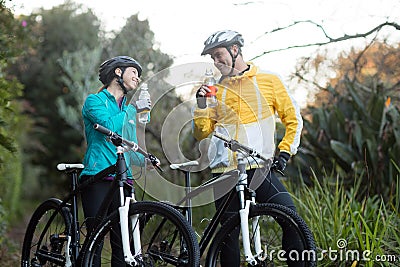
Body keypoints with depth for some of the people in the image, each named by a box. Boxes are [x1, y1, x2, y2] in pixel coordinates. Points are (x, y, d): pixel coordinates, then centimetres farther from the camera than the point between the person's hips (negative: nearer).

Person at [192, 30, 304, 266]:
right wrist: (201, 105, -3)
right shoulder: (217, 90, 15)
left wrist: (285, 151, -1)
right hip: (224, 172, 2)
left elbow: (293, 119, 10)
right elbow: (201, 133, 12)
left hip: (260, 168, -2)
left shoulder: (268, 80, 7)